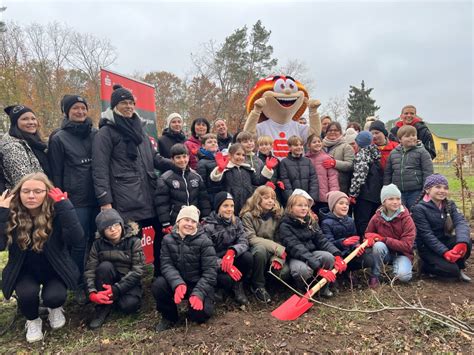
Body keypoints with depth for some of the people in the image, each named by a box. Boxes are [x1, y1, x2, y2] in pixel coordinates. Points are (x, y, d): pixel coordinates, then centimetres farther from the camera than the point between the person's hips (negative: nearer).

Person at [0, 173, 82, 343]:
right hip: (24, 270, 1)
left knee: (54, 296, -24)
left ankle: (55, 309, 17)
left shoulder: (57, 212, -19)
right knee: (27, 293, -27)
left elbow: (76, 238, -34)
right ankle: (32, 320, 10)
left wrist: (64, 205, -36)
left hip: (54, 269, -1)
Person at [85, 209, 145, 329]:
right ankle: (103, 306, -15)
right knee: (105, 266, -29)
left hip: (129, 282, -2)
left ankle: (111, 301, 2)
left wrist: (116, 289, -26)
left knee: (129, 305, -32)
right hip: (107, 283, 2)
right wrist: (92, 293, -27)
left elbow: (138, 270, -18)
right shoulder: (98, 244, -5)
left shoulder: (133, 241, -14)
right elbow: (90, 270, -10)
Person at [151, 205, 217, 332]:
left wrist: (198, 293, -29)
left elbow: (210, 270, -16)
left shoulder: (204, 241, -12)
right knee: (158, 285, -26)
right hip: (177, 283, 3)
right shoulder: (168, 239, -3)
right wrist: (177, 283, -31)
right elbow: (166, 265, -12)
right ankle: (169, 316, 2)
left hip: (198, 283, -2)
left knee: (200, 312, -25)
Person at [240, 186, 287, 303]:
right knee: (261, 249, -37)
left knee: (285, 271, -25)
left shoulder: (277, 215, 3)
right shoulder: (248, 216, -8)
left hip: (273, 253, 3)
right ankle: (258, 286, -15)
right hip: (255, 250, -3)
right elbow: (251, 239, -17)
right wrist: (276, 247, -23)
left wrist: (278, 257, -21)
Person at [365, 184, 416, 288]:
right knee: (378, 245, -33)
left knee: (403, 276, -31)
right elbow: (368, 234, 3)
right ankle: (375, 276, -14)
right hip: (385, 253, 2)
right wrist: (370, 238, -23)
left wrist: (384, 239, -26)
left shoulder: (406, 219, -14)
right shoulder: (377, 217, -8)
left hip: (402, 253, -2)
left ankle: (398, 265, 6)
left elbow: (407, 245, -19)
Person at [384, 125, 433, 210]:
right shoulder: (393, 153, 9)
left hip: (416, 192, -3)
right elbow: (387, 173, 14)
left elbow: (428, 172, -4)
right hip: (398, 193, 3)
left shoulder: (421, 152, -1)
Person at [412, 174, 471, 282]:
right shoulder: (419, 208, -15)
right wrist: (445, 252, -30)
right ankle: (426, 265, 5)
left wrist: (462, 243, -37)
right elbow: (427, 235, -20)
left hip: (445, 241, 6)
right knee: (451, 270, -24)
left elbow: (461, 222, -17)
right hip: (427, 247, -5)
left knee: (467, 242, -23)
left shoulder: (450, 205, 1)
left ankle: (459, 268, 3)